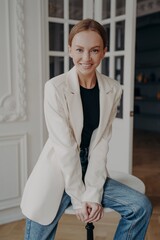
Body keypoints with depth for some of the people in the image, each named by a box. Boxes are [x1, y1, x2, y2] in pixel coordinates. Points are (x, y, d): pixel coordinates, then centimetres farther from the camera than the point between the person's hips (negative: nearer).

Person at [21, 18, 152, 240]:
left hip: (90, 172, 4)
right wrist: (78, 198, -14)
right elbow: (65, 146, -18)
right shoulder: (55, 88, -17)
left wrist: (93, 193, -13)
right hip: (56, 174, -3)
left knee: (141, 206, -7)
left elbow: (101, 143, -8)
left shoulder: (113, 90, -5)